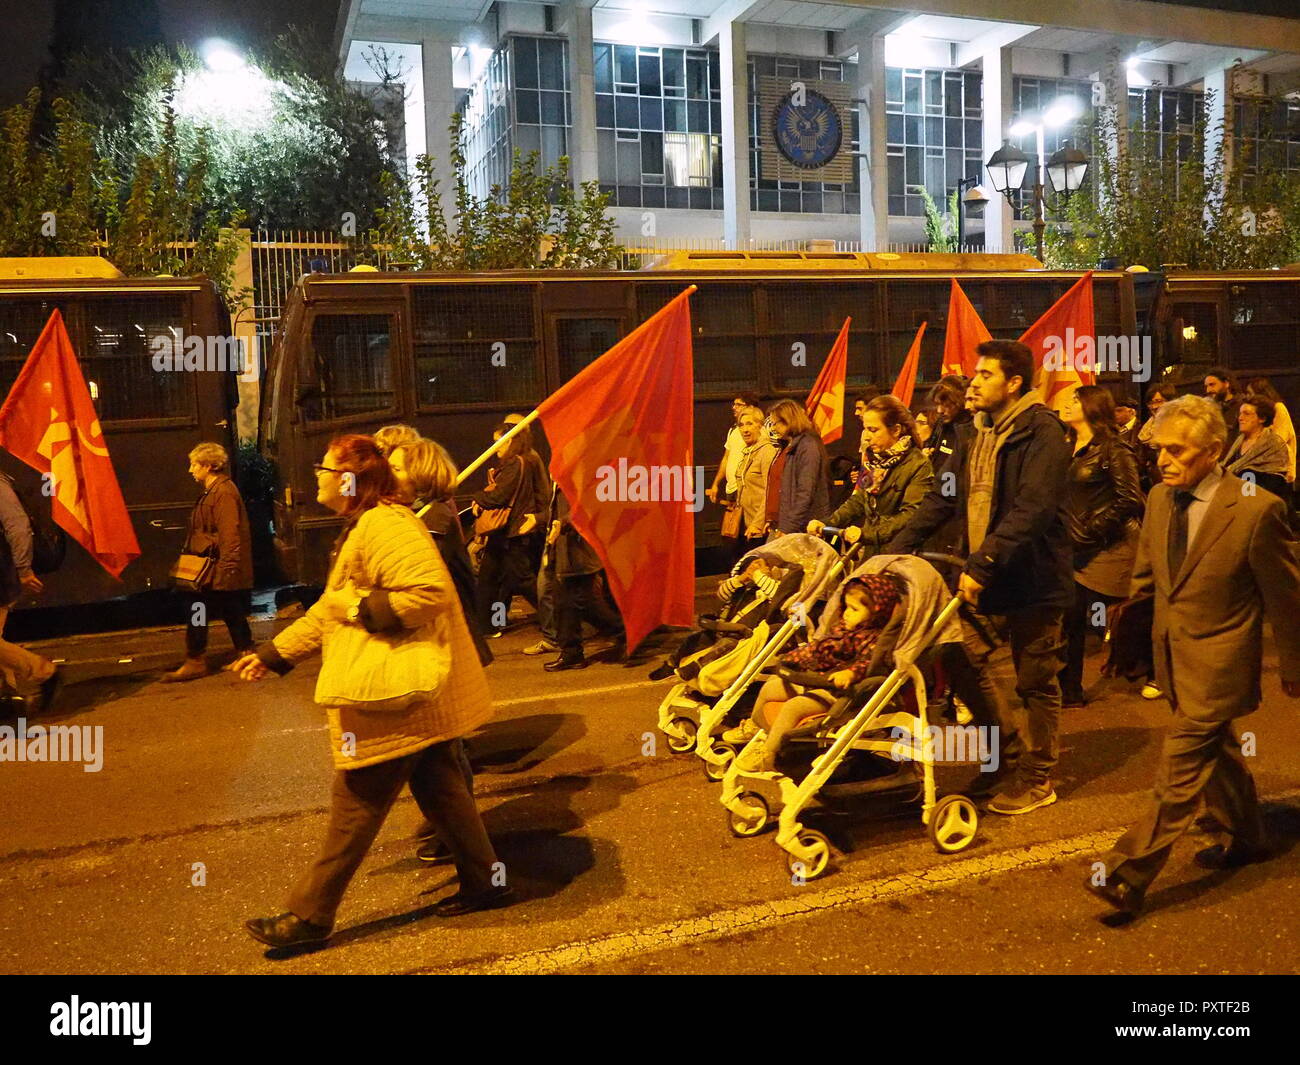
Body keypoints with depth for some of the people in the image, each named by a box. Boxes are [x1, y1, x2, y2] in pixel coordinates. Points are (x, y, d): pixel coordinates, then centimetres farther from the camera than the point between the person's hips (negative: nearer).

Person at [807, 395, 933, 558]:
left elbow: (911, 515, -17)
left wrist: (867, 533, -25)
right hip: (870, 551, 6)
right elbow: (858, 501, 16)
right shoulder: (874, 459, 15)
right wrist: (826, 524, 1)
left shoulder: (919, 465, -8)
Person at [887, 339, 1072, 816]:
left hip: (1031, 580, -8)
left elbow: (1032, 510, -25)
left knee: (1034, 682, 6)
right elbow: (942, 497, 12)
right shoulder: (977, 435, 11)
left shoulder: (1041, 433, -14)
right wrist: (896, 549, 3)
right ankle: (1008, 755, 32)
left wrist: (983, 563, -30)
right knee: (965, 665, 12)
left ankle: (1036, 778, 23)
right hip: (983, 579, 8)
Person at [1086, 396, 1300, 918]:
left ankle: (1128, 874, -3)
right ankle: (1244, 839, 44)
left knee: (1180, 767, -7)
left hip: (1216, 662, -7)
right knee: (1216, 750, 24)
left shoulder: (1257, 511, -18)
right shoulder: (1160, 498, 0)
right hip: (1173, 653, 7)